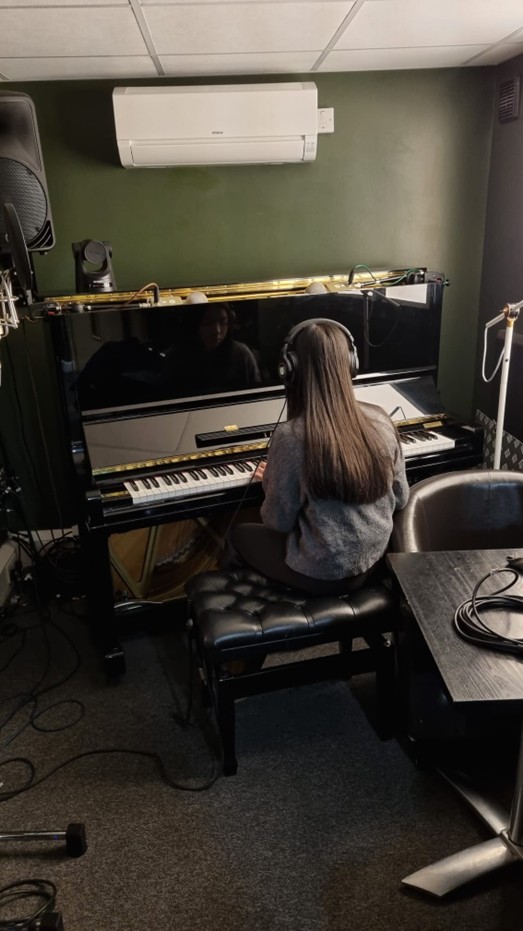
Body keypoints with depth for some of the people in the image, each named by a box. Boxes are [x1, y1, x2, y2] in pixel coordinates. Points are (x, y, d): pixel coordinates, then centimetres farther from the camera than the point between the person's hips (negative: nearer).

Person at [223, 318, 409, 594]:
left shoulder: (290, 436, -24)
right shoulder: (380, 421, -10)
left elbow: (279, 522, -14)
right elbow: (400, 499, 2)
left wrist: (271, 482, 5)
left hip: (320, 575, -5)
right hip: (372, 561, 6)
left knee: (238, 535, 24)